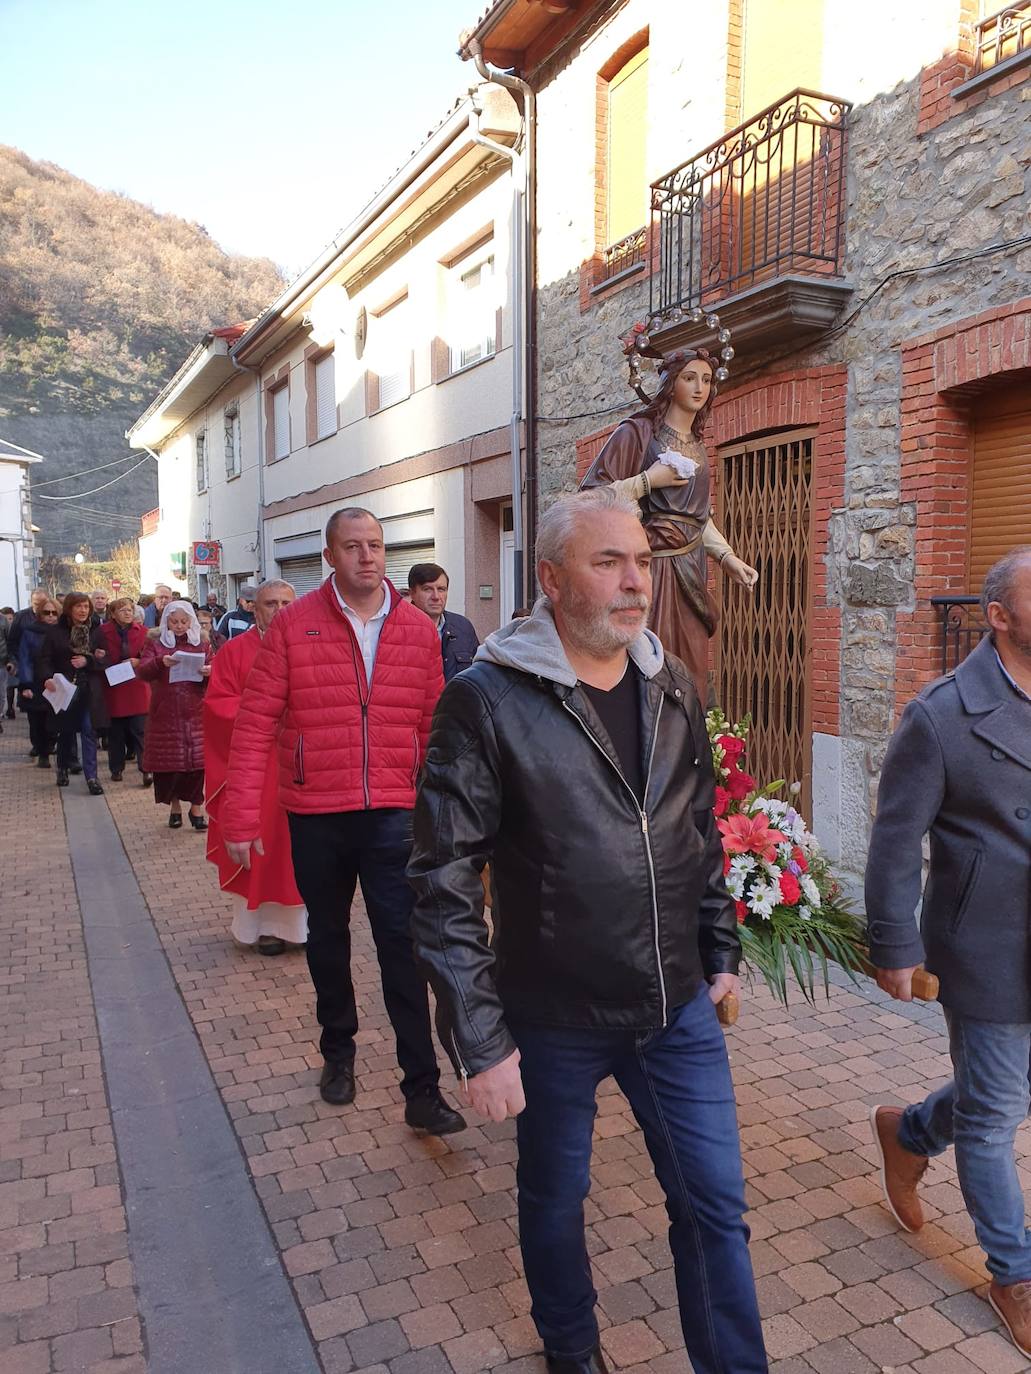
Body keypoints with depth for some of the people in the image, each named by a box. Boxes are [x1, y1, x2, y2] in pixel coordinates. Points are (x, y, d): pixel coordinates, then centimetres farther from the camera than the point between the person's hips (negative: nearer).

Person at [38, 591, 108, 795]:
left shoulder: (95, 632, 3)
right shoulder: (55, 632, 0)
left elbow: (105, 660, 3)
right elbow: (45, 659, -4)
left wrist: (88, 661, -14)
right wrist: (48, 678, -20)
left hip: (89, 691, 0)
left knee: (89, 731, -6)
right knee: (65, 731, 13)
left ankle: (91, 777, -5)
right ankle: (63, 769, 33)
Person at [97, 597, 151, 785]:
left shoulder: (142, 631, 3)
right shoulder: (103, 632, 0)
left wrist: (138, 662, -13)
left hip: (137, 687, 0)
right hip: (113, 687, 0)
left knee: (140, 731, -4)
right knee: (115, 732, 8)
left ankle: (146, 769, -3)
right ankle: (117, 768, 20)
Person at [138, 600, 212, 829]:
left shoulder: (202, 645, 9)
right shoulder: (155, 643, 6)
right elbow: (143, 672, -8)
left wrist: (209, 673, -17)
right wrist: (161, 662, -28)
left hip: (195, 715, 0)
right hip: (165, 716, 0)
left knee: (197, 761, -3)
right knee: (168, 763, 4)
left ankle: (196, 808, 9)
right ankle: (175, 807, 21)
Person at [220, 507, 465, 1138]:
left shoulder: (418, 629, 1)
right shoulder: (293, 625, -5)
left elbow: (433, 726, 5)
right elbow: (256, 722, -6)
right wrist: (242, 816, -10)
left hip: (393, 813, 0)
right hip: (316, 814, 1)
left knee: (404, 948, -1)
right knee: (328, 938, 19)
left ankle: (423, 1091, 9)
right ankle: (338, 1051, 41)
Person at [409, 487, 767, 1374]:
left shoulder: (671, 687, -1)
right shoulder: (486, 700, -18)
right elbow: (445, 885, -17)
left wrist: (721, 952, 13)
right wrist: (480, 1041, -16)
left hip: (679, 1008, 4)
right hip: (556, 1021, -3)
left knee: (716, 1206, 14)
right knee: (555, 1202, 21)